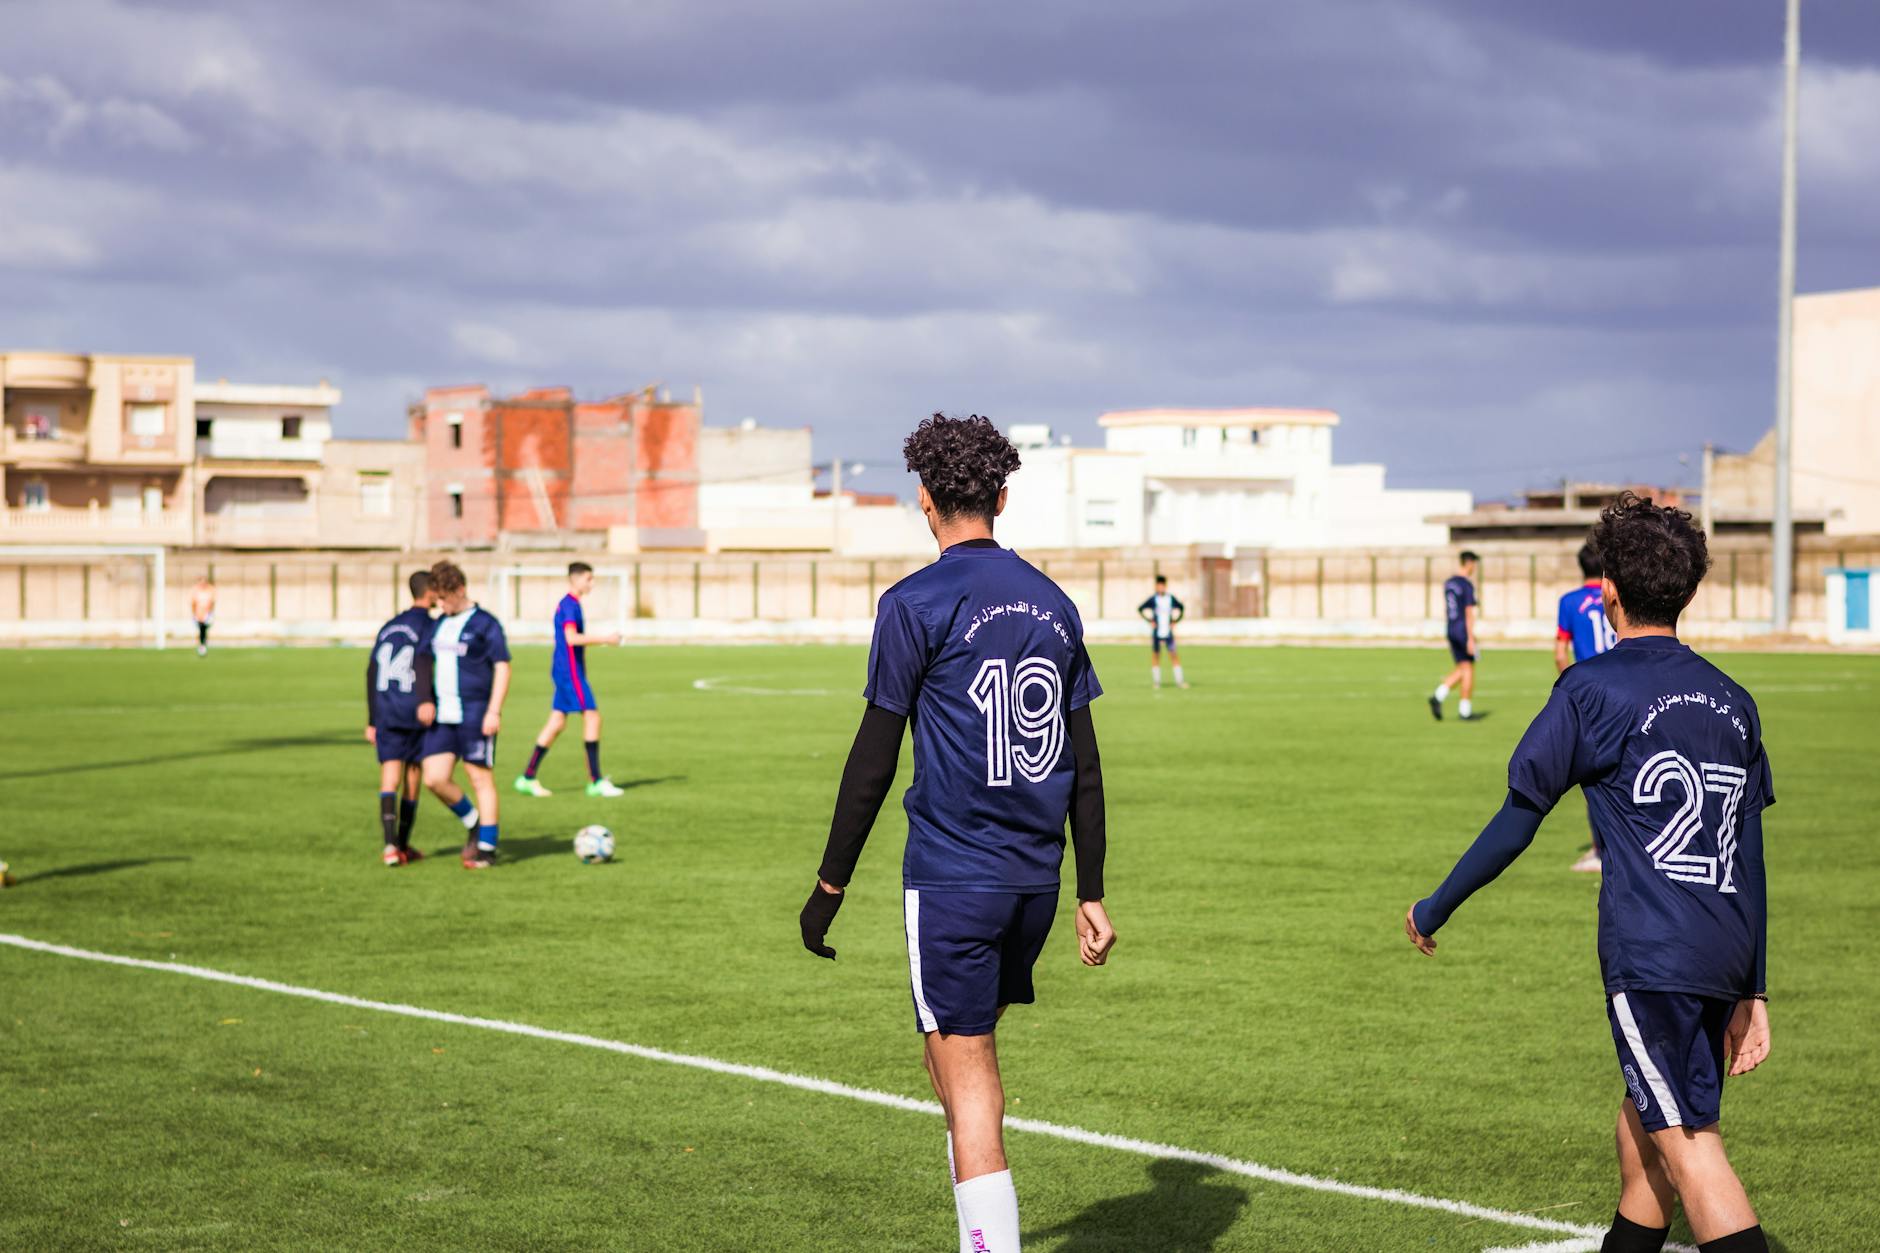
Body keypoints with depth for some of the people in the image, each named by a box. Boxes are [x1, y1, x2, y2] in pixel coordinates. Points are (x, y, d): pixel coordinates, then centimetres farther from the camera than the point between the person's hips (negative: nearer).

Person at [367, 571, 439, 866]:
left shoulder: (388, 628, 18)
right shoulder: (429, 626, -1)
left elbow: (371, 673, 17)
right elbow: (423, 662, -20)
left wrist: (372, 721, 22)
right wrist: (425, 700, -33)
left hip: (386, 712, 4)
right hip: (416, 713, -4)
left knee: (390, 778, -4)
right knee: (412, 778, 10)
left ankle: (390, 845, -22)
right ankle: (403, 845, 19)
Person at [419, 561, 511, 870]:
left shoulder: (485, 623, -7)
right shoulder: (439, 625, 14)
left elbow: (502, 667, -10)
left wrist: (494, 711, -17)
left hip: (474, 715, -7)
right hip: (442, 716, 7)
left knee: (481, 779, -1)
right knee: (434, 779, -1)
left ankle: (487, 849, 7)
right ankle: (473, 824, 21)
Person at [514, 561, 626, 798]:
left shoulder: (569, 604, 17)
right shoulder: (569, 605, -15)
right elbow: (572, 638, -27)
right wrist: (604, 639, -24)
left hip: (566, 671, 10)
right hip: (570, 672, -10)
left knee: (557, 722, 10)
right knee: (592, 717, -9)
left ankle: (528, 777, 11)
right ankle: (596, 781, -8)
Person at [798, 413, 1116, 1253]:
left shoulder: (916, 604, -8)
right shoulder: (1053, 604, 10)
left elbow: (873, 760, -8)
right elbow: (1085, 765, 12)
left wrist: (830, 887, -1)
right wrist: (1091, 893, 16)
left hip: (953, 877, -6)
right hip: (1035, 875, 6)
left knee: (966, 1078, -4)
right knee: (963, 1049, 21)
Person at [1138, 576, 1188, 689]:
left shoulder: (1171, 599, 3)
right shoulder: (1153, 599, -5)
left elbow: (1181, 608, 18)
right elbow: (1140, 609, -3)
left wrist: (1175, 621, 8)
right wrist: (1150, 621, -8)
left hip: (1168, 632, 2)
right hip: (1156, 633, -2)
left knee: (1174, 654, -4)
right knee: (1155, 655, 4)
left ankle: (1179, 680, -2)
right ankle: (1156, 680, 12)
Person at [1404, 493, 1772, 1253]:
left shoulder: (1593, 688, -2)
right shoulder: (1732, 702, 16)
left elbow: (1516, 823, 1)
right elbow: (1750, 859, 17)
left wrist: (1435, 910, 14)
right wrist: (1752, 992, 21)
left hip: (1649, 956, -7)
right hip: (1723, 961, 7)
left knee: (1690, 1151, -10)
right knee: (1639, 1139, 19)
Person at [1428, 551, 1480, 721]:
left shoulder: (1447, 583, 9)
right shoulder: (1467, 585, -14)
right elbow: (1469, 613, -17)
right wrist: (1471, 639, -17)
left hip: (1451, 630, 7)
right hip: (1464, 630, -7)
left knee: (1461, 669, 13)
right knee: (1468, 668, 4)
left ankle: (1438, 696, -6)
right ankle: (1465, 710, 7)